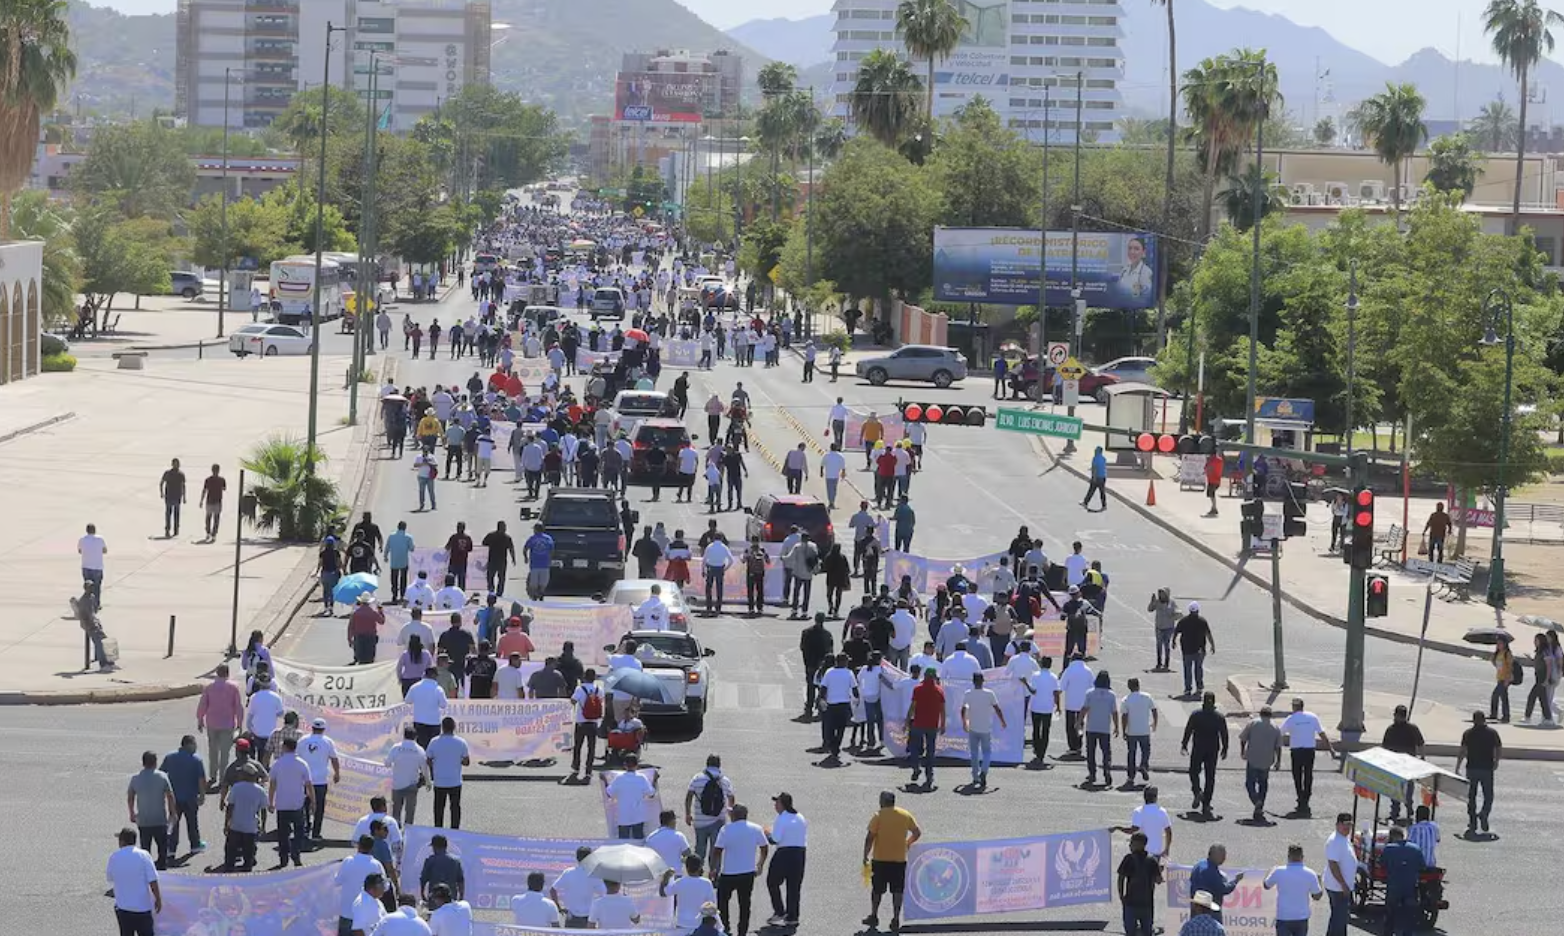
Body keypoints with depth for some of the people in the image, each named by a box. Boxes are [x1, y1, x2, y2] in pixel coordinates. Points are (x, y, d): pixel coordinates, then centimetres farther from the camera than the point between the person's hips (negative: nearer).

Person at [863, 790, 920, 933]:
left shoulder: (878, 816, -7)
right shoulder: (906, 815, 3)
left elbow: (870, 837, -10)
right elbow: (917, 833, 10)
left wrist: (865, 856, -4)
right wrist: (907, 843, 26)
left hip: (880, 859, -2)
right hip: (900, 859, 2)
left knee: (877, 889, 12)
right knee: (897, 891, 5)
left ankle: (874, 917, 22)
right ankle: (896, 920, 2)